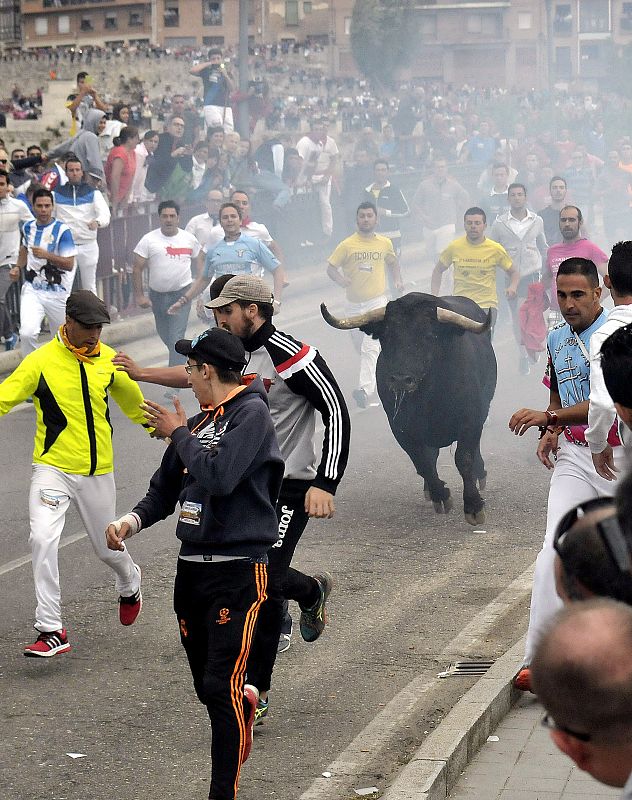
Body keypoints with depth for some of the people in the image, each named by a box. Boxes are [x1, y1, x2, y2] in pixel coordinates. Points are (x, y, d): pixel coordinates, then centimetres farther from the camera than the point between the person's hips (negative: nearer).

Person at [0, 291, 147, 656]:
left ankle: (130, 581, 51)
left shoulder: (109, 360, 1)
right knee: (43, 539, -20)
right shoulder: (41, 361, -11)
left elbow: (133, 402, 19)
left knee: (108, 547, 15)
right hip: (53, 467, -3)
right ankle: (52, 631, -13)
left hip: (98, 471, 3)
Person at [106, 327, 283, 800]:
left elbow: (219, 477, -23)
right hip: (192, 566, 7)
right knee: (206, 686, 14)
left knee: (222, 686, -10)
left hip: (238, 569, -7)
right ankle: (245, 702, 46)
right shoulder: (199, 422, 14)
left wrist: (179, 435, -9)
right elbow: (165, 490, 17)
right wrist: (131, 522, -1)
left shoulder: (251, 413, -9)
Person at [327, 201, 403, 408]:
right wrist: (340, 279, -20)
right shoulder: (347, 245, -2)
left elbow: (392, 262, 22)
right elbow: (331, 267, 0)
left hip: (377, 302, -2)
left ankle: (365, 390, -25)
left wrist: (397, 280, 5)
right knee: (360, 345, 15)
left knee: (371, 348, -17)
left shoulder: (385, 243, 3)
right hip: (354, 303, 2)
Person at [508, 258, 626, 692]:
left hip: (616, 455, -5)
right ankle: (538, 659, -15)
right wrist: (552, 432, 8)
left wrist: (548, 418, -25)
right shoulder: (557, 339, 11)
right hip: (573, 455, 5)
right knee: (555, 550, -11)